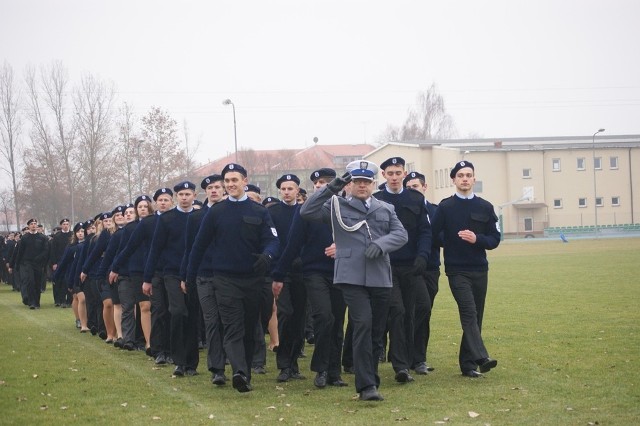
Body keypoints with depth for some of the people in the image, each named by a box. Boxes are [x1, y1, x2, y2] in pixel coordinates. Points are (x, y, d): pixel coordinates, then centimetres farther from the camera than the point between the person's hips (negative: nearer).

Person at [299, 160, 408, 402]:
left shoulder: (386, 209, 16)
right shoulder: (337, 206, 8)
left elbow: (401, 234, 6)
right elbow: (306, 212, -3)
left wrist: (380, 244, -14)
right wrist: (332, 189, -10)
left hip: (380, 278, 4)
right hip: (352, 277, -4)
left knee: (377, 331, 9)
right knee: (362, 324, -18)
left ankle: (371, 380, 23)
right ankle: (366, 385, -17)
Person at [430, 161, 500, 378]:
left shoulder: (485, 207, 9)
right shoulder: (445, 207, 1)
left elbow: (495, 239, 6)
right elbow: (435, 235, 3)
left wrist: (477, 239, -10)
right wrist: (452, 241, -2)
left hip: (480, 270, 4)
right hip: (457, 270, -4)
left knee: (475, 317, 6)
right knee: (469, 312, -17)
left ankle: (467, 363, 12)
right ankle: (481, 358, -28)